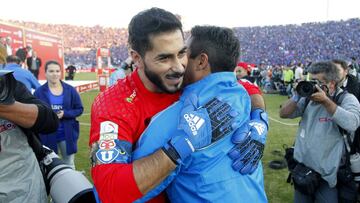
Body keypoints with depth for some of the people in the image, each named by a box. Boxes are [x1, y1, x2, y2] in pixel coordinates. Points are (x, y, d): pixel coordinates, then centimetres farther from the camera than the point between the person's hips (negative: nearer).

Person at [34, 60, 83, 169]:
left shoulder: (70, 90, -3)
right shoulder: (39, 92, -6)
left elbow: (79, 109, 0)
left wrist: (65, 113, -16)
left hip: (67, 133, 1)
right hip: (47, 134, -1)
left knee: (69, 164, 17)